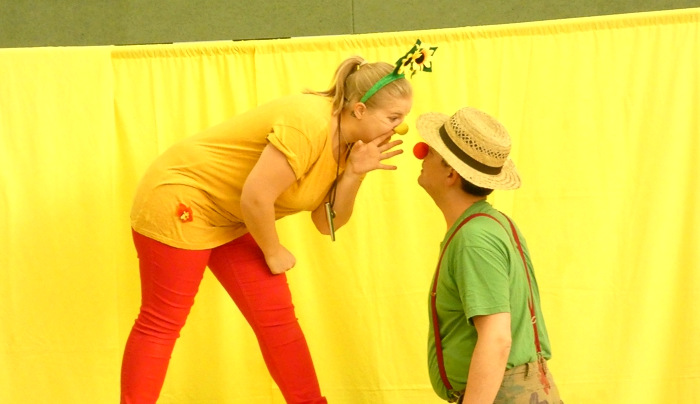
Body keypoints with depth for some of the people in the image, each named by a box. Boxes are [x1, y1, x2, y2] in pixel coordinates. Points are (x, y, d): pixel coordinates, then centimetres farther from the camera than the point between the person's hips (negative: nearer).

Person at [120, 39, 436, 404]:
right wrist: (273, 253, -13)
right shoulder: (309, 125, -29)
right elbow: (255, 197, -30)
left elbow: (327, 222, -1)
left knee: (276, 316, 6)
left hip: (231, 219, 9)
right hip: (180, 199, -8)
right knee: (161, 324, -2)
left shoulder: (348, 141, -1)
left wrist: (355, 173, -17)